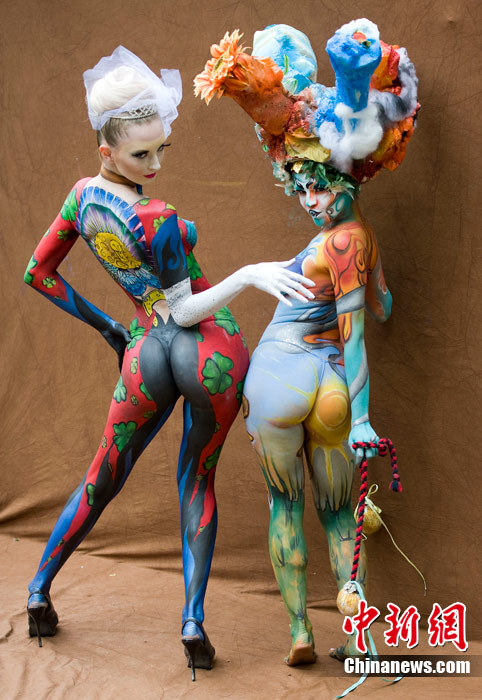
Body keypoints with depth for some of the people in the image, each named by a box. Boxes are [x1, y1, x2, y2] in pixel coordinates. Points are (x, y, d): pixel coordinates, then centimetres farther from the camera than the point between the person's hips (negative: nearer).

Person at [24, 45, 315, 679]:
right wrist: (251, 274, -25)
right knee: (198, 478, 14)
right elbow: (186, 311, -17)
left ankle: (40, 589, 30)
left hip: (145, 352, 5)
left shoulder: (82, 194, 1)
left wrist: (103, 326, 20)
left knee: (103, 480, 20)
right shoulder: (155, 220, -21)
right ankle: (194, 621, 6)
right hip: (209, 345, -5)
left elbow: (37, 273, 13)